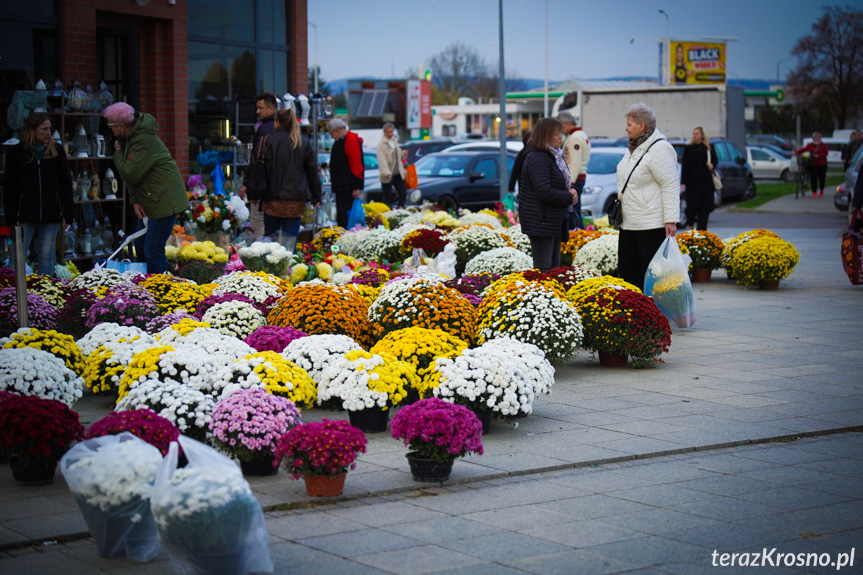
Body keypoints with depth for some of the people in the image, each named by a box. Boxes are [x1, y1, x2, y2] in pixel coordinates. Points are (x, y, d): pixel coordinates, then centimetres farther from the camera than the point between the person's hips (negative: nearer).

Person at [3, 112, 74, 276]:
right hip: (25, 213, -2)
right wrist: (12, 215, -7)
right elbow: (10, 187, 1)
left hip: (51, 213, 2)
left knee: (46, 255, 7)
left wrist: (67, 213, 1)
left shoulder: (56, 151, 6)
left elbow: (65, 183, 8)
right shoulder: (18, 152, 0)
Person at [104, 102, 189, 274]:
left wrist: (117, 153, -7)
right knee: (140, 246, 13)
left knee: (153, 250, -11)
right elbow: (131, 174, 15)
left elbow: (130, 175, -24)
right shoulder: (128, 139, 10)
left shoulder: (144, 141, -21)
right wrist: (134, 202, 1)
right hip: (149, 201, 10)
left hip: (164, 200, -10)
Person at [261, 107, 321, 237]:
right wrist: (316, 197, 13)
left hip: (274, 199, -2)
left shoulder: (270, 141, -4)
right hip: (297, 199, 2)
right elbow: (313, 172, 7)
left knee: (270, 234, 10)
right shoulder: (304, 142, 5)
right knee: (291, 237, 1)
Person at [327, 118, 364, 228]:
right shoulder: (340, 142, 19)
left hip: (348, 188, -10)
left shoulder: (352, 141, -13)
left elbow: (356, 166, -18)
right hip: (341, 188, 10)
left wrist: (356, 187, -20)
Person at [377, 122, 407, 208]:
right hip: (387, 176, -7)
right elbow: (382, 159, -21)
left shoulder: (395, 141, 13)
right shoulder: (381, 144, -10)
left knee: (403, 194, 2)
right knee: (387, 198, 0)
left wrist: (403, 154, 3)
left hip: (398, 173, 7)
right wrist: (386, 172, -33)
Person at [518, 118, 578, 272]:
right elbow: (545, 192, -25)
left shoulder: (555, 156, 14)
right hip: (541, 222, -10)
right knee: (543, 270, -8)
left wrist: (572, 190, 0)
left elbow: (563, 183, 23)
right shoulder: (537, 159, -18)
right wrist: (569, 197, -14)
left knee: (554, 268, 15)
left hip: (554, 221, 11)